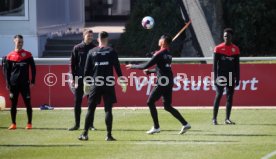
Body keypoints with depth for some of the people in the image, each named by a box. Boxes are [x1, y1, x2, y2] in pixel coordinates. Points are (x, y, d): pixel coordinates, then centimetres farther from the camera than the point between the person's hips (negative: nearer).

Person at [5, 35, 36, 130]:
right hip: (13, 83, 1)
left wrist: (33, 81, -2)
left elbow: (33, 68, 4)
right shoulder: (10, 56, 5)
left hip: (25, 83, -1)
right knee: (13, 104, 5)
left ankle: (29, 124, 4)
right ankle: (13, 124, 12)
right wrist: (8, 83, 1)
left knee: (28, 103, -2)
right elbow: (7, 71, 8)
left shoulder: (27, 55, 2)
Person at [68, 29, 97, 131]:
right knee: (77, 102, 1)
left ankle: (91, 124, 8)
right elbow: (73, 64, 4)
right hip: (80, 78, 0)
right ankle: (77, 124, 6)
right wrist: (73, 78, -3)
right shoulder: (77, 48, 3)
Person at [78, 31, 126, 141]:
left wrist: (86, 83, 16)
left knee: (91, 109, 7)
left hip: (95, 85, 1)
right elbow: (117, 68, 0)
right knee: (108, 109, 1)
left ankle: (85, 134, 5)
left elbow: (87, 70, 7)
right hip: (108, 85, -1)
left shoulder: (92, 52, 5)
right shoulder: (111, 52, 0)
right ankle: (109, 135, -3)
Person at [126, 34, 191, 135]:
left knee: (150, 102, 1)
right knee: (167, 106, 13)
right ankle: (185, 124, 6)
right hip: (169, 83, 8)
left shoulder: (159, 54, -12)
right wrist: (150, 71, 33)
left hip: (162, 83, -8)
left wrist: (133, 66, -2)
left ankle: (156, 127, 0)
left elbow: (146, 65, -14)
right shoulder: (168, 54, 15)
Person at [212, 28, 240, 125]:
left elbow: (237, 65, 9)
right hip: (221, 76, -3)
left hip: (231, 76, 3)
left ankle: (227, 119, 6)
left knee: (230, 96, 2)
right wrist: (215, 77, -9)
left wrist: (237, 79, 5)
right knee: (218, 95, -6)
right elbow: (215, 64, -2)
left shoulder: (235, 49, 7)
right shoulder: (218, 48, -1)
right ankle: (214, 118, -2)